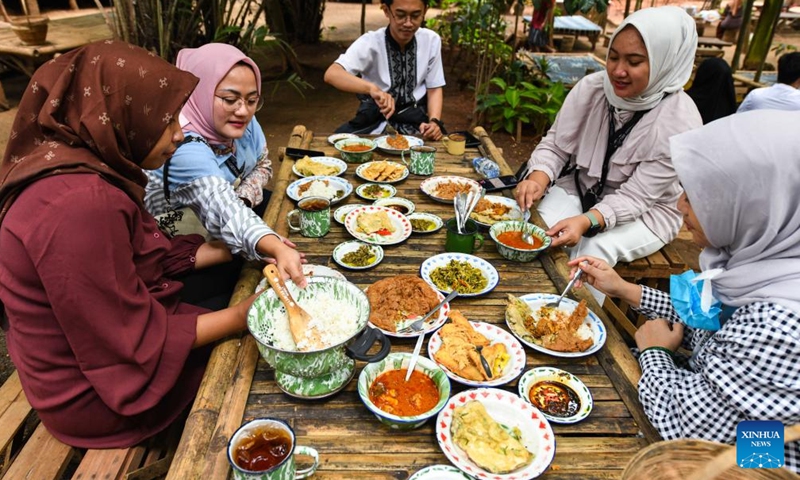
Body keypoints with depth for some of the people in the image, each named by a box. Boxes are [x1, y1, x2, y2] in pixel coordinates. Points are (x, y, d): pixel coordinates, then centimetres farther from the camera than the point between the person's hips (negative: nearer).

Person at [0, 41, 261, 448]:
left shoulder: (86, 165, -3)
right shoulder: (80, 204, -34)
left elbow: (151, 256, 5)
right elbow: (134, 346, -28)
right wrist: (239, 317, -19)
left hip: (99, 339, 8)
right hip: (97, 395, -8)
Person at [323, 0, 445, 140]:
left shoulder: (431, 40, -4)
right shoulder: (370, 42, -12)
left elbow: (434, 89, 3)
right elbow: (331, 74, -26)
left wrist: (434, 121, -17)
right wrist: (371, 88, -44)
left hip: (415, 117, 1)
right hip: (376, 117, 0)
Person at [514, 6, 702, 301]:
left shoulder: (679, 122, -22)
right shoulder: (591, 88, -12)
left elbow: (634, 198, -23)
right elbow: (555, 144, -6)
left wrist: (587, 222, -41)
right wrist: (538, 179, -27)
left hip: (644, 212, -2)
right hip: (577, 188, 3)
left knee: (594, 250, -31)